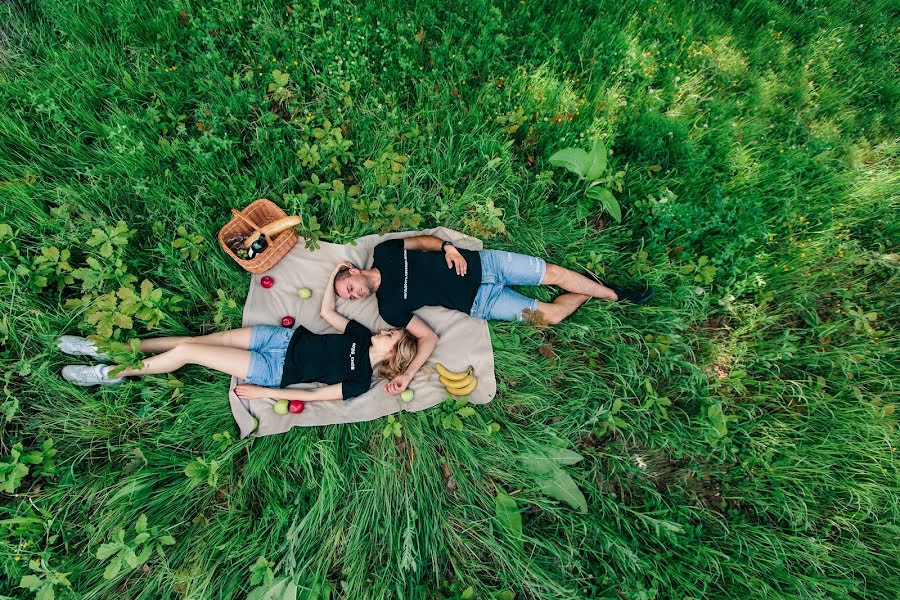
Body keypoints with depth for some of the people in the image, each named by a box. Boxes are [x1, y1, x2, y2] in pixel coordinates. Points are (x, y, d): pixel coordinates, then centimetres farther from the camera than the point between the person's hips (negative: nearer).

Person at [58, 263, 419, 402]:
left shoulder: (360, 383, -17)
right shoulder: (363, 336, -1)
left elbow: (312, 395, -16)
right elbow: (326, 312, 7)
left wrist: (264, 392, -14)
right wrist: (334, 275, -2)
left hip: (276, 371, -5)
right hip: (286, 339, 5)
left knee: (185, 352, -7)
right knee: (202, 339, 2)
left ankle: (112, 373, 16)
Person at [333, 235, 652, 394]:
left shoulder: (383, 252, -1)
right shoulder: (389, 307, -8)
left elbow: (422, 241, 8)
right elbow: (429, 338, -11)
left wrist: (447, 247, -12)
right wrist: (407, 374, -24)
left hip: (479, 262, 2)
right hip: (479, 303, -2)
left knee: (555, 272, -4)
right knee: (549, 314, -8)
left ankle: (615, 293, 23)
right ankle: (590, 291, 22)